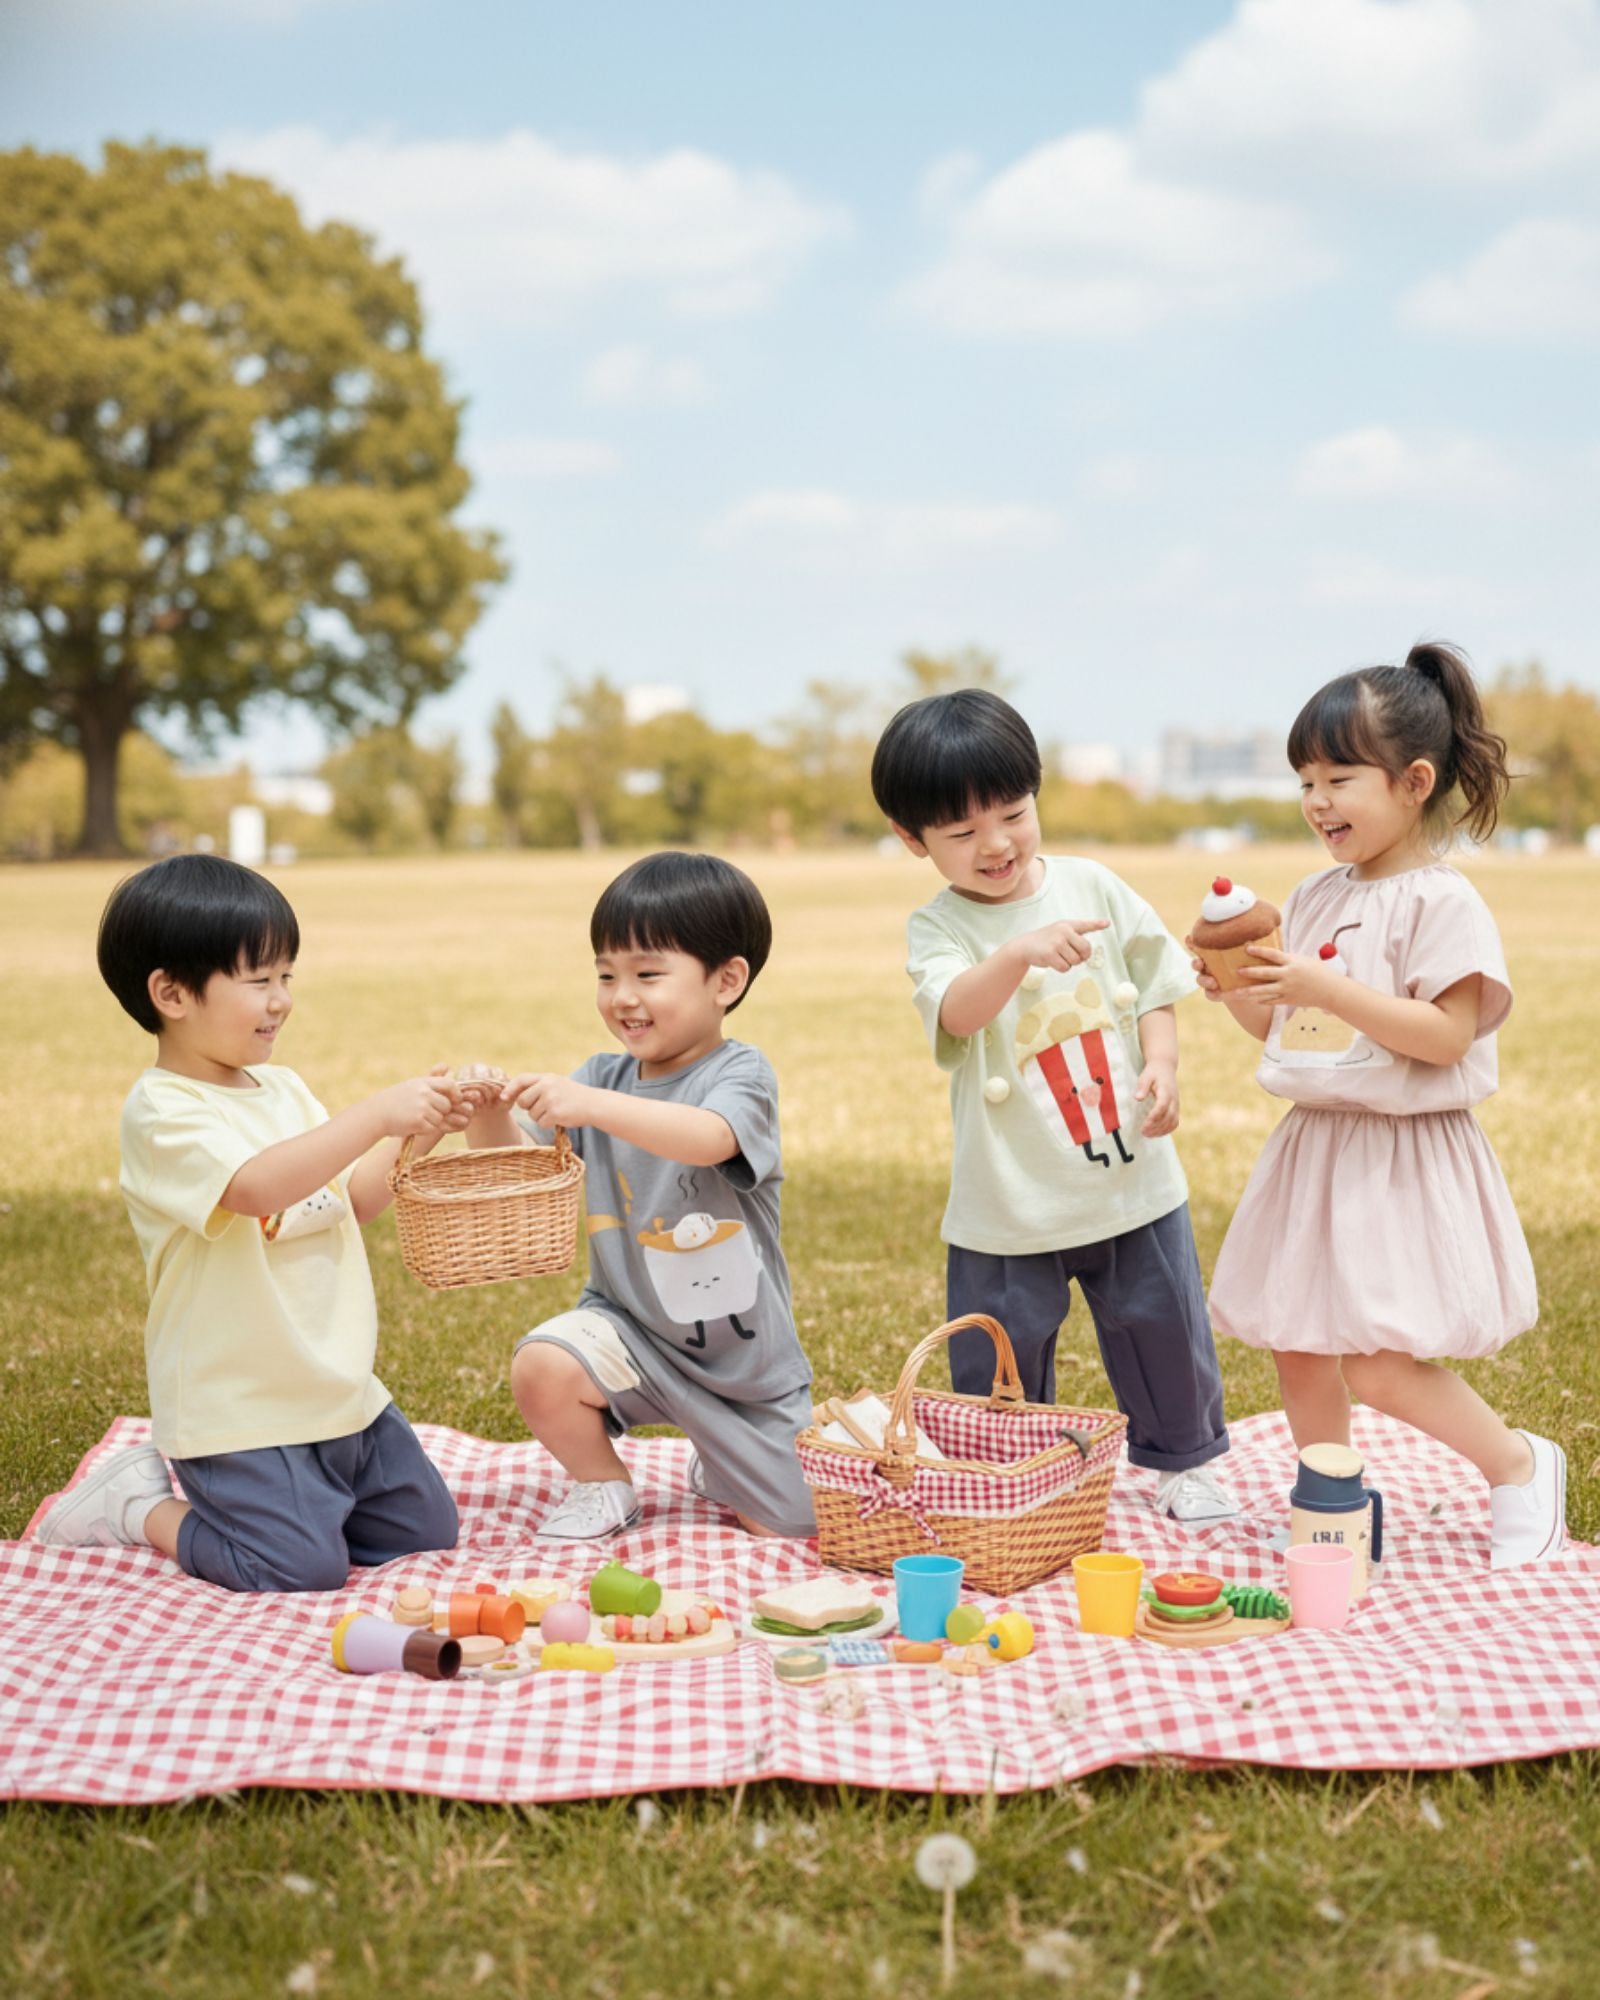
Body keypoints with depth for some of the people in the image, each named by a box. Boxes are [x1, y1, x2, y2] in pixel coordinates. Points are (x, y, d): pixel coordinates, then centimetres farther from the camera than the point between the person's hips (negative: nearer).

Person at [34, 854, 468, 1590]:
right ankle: (140, 1508, 9)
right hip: (237, 1409, -8)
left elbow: (350, 1202, 13)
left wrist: (418, 1133, -2)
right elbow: (258, 1185, -33)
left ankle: (221, 1492, 23)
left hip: (341, 1390, 8)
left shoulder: (281, 1088, 9)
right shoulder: (161, 1113, -17)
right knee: (303, 1568, -17)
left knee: (427, 1531, 11)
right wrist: (378, 1114, -34)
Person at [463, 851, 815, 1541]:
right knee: (539, 1368, -29)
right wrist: (488, 1112, -27)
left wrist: (591, 1105, -49)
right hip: (630, 1325, 3)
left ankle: (717, 1469, 38)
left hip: (745, 1356, -2)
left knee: (788, 1526, 2)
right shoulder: (604, 1076, 0)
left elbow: (707, 1138, -38)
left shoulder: (741, 1073, -16)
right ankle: (603, 1487, 3)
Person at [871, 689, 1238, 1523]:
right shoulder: (937, 928, -9)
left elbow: (1153, 986, 6)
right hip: (1010, 1199, -2)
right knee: (1000, 1361, 8)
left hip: (1131, 1175, 2)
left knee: (1163, 1327, 15)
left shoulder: (1092, 886, -1)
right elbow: (957, 1012, -29)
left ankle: (1182, 1460, 36)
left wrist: (1161, 1064, -11)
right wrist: (1018, 953, -47)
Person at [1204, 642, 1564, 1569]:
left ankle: (1521, 1464, 13)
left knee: (1378, 1365, -11)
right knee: (1298, 1346, 11)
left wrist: (1328, 988, -26)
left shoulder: (1442, 901, -13)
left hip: (1402, 1160, -8)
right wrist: (1236, 990, -3)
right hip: (1316, 1146, 8)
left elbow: (1446, 1034, -21)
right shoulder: (1317, 896, 10)